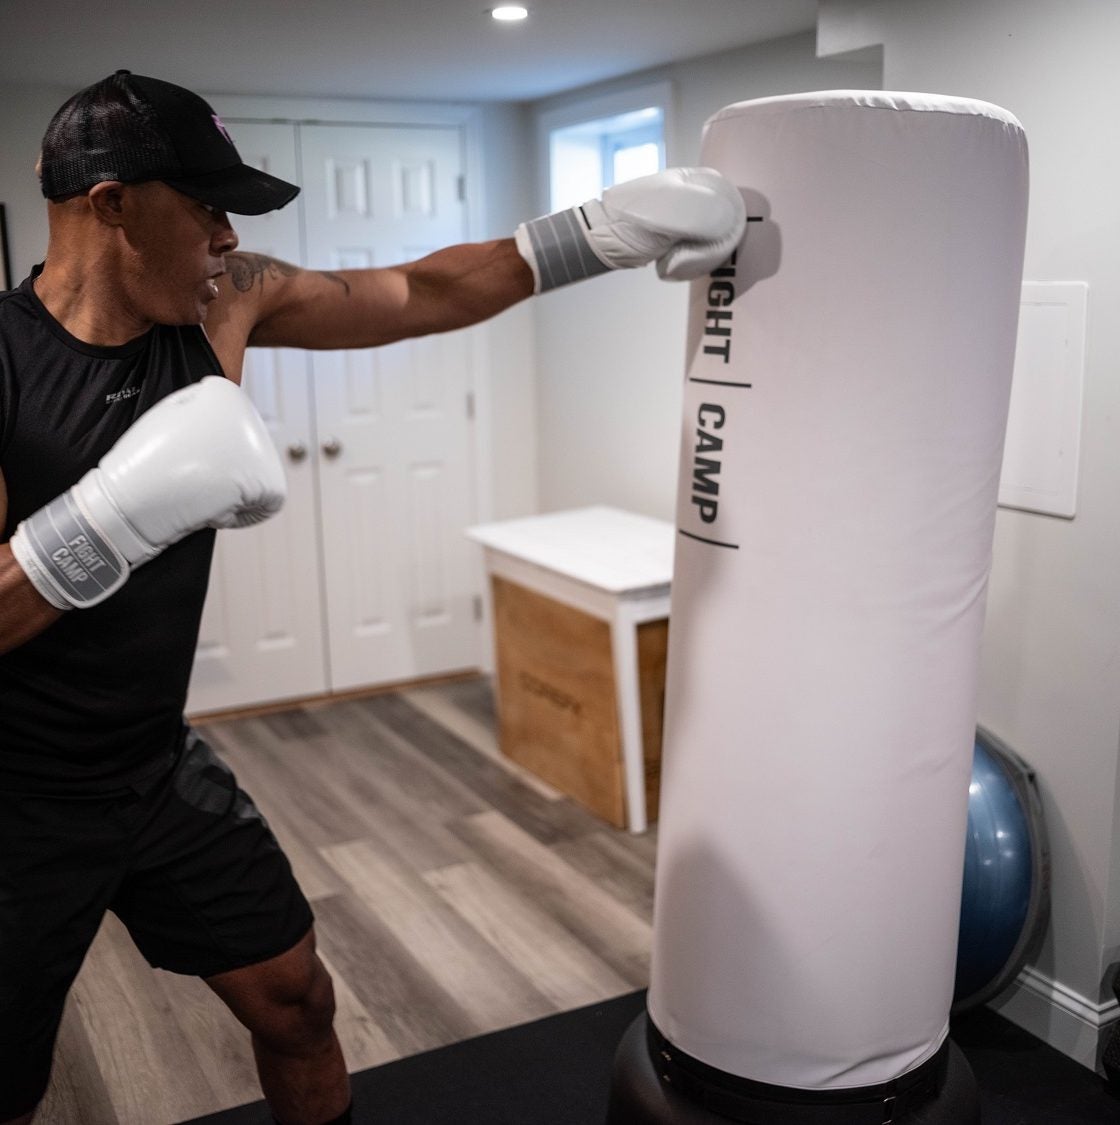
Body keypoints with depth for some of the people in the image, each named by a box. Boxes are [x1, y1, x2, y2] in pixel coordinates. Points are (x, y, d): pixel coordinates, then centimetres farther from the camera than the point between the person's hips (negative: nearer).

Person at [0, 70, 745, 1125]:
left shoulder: (223, 303, -6)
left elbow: (421, 295, 1)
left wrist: (601, 231, -5)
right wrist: (119, 509, -39)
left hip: (163, 769, 5)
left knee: (294, 1000, 15)